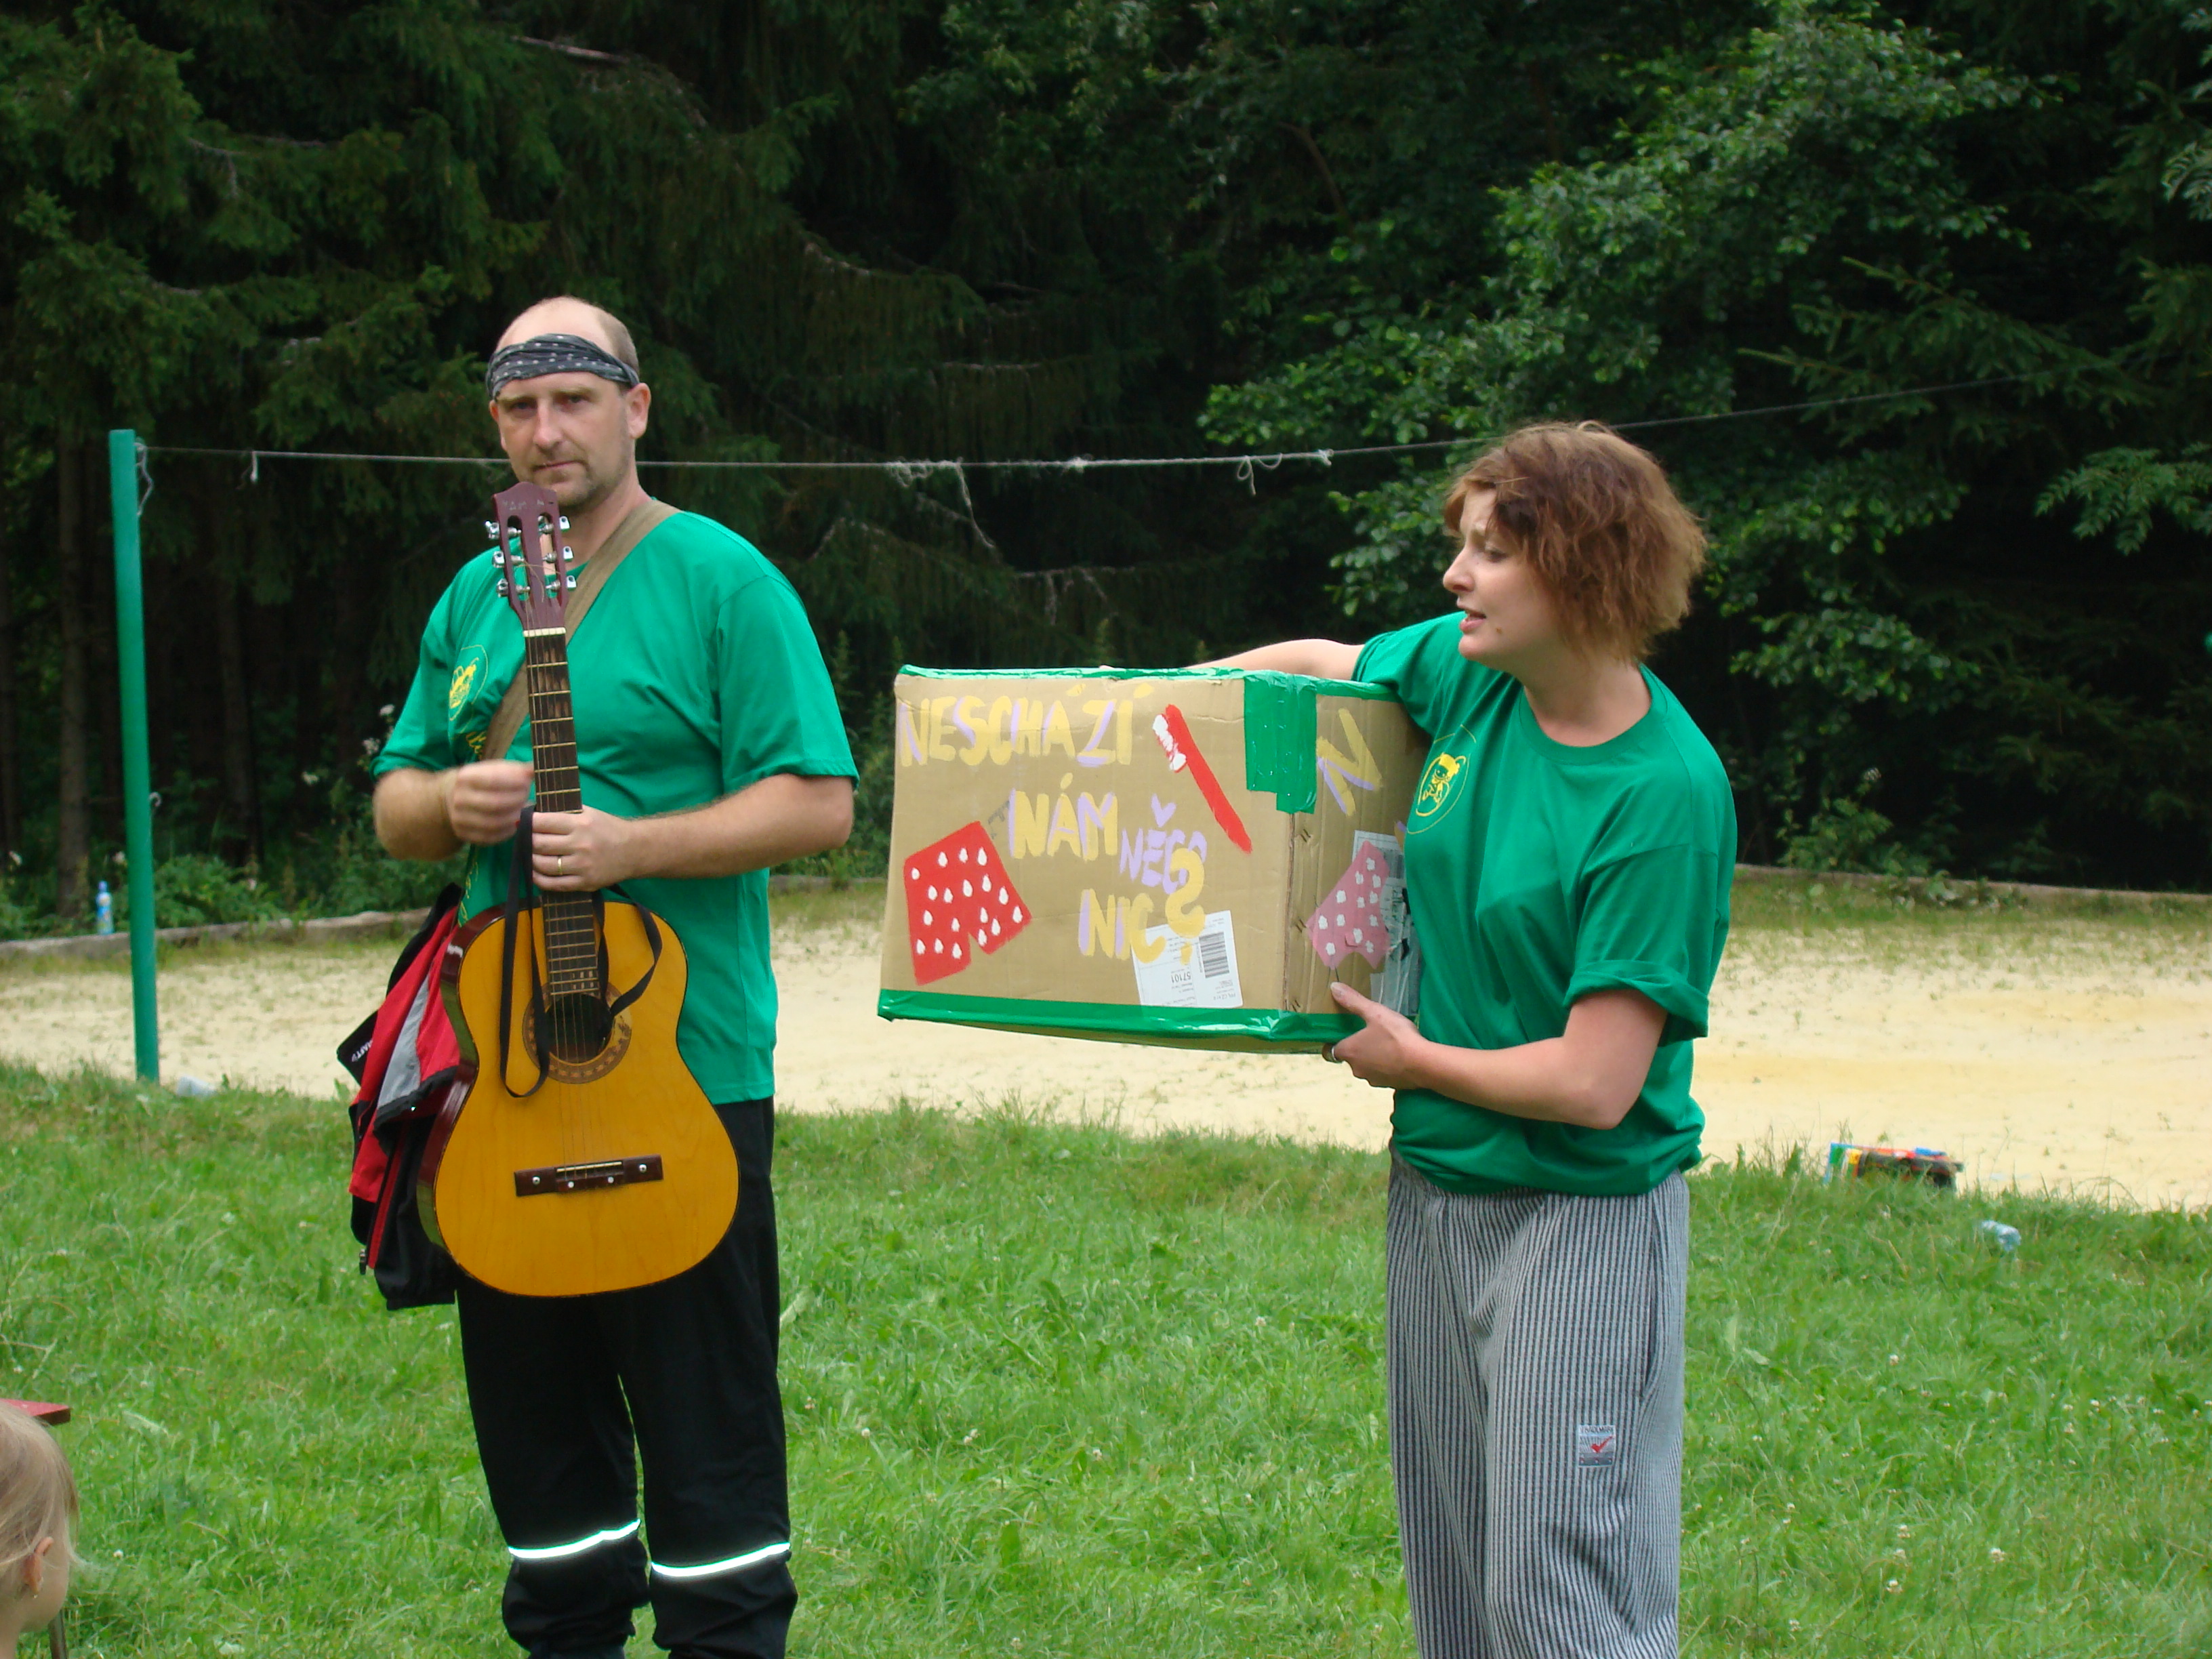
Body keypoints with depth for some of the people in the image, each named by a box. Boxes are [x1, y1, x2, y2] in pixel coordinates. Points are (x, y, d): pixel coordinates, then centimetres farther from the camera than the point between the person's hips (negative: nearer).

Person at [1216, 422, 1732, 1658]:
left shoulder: (1666, 796, -22)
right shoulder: (1467, 676, -1)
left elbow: (1593, 1084, -23)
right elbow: (1318, 662, 22)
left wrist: (1413, 1059, -9)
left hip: (1583, 1213, -8)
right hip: (1436, 1186, 8)